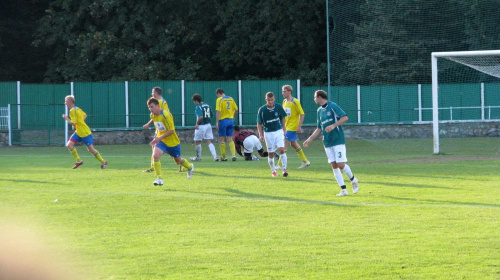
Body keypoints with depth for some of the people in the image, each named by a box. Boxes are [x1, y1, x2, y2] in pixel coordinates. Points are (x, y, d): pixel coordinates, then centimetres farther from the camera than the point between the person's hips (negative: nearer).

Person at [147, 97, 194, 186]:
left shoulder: (166, 115, -25)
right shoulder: (152, 116, -2)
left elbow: (171, 130, -25)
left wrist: (159, 138, -30)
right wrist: (156, 137, 8)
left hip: (172, 142, -4)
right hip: (160, 141, 4)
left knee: (178, 161, 16)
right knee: (155, 155, -24)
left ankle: (190, 167, 50)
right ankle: (159, 178, -18)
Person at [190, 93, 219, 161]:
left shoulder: (198, 107, -14)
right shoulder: (207, 105, 8)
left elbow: (200, 117, -27)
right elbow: (212, 116, 12)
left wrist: (197, 123, -14)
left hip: (201, 126, -7)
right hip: (208, 125, 7)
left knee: (197, 142, 11)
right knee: (209, 142, 5)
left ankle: (198, 157, 22)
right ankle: (215, 156, -9)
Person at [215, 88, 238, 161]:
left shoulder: (219, 100, -8)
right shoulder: (231, 99, 9)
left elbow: (218, 111, -16)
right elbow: (236, 110, 12)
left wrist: (216, 122, -18)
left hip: (223, 120, -5)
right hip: (230, 121, 5)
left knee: (222, 139, 4)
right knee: (230, 139, 9)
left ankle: (223, 157, 6)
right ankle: (234, 155, -8)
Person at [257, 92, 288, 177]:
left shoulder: (278, 107, -4)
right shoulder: (262, 110, -9)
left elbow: (282, 118, 11)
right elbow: (259, 123, -2)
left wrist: (284, 129, 10)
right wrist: (260, 135, -9)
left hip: (279, 131, 0)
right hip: (268, 133, 0)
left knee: (282, 149, -14)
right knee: (271, 153, 5)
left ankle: (284, 169, -8)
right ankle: (273, 171, 21)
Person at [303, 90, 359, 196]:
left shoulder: (332, 106, -8)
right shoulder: (319, 111, 14)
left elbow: (345, 118, -16)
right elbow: (319, 128, 21)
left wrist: (333, 126, -25)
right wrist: (309, 139, 15)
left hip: (338, 141, -7)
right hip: (327, 143, 7)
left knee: (341, 165, -10)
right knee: (334, 166, 0)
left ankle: (353, 180, 15)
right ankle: (343, 190, 2)